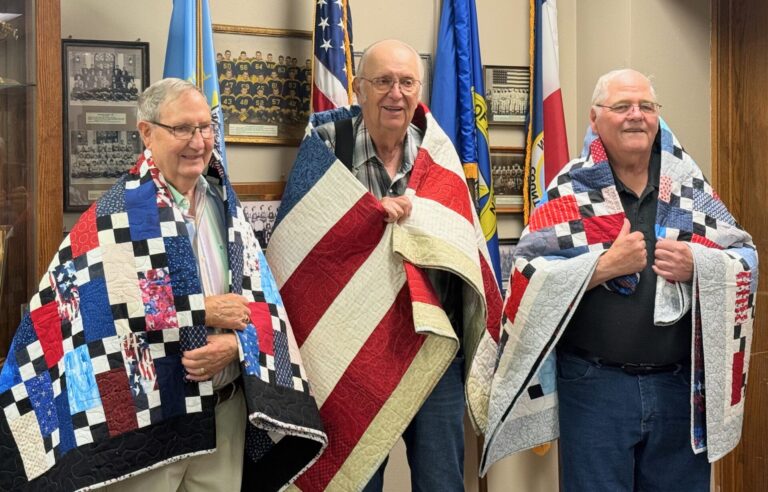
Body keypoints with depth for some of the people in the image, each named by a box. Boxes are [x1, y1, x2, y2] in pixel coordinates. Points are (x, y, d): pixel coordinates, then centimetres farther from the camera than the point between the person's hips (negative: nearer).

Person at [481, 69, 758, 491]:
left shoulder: (691, 187, 6)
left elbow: (746, 259, 7)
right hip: (594, 385, -3)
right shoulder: (570, 190, -3)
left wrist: (697, 265, -13)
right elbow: (528, 277, -10)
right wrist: (605, 265, -20)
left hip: (681, 383, 3)